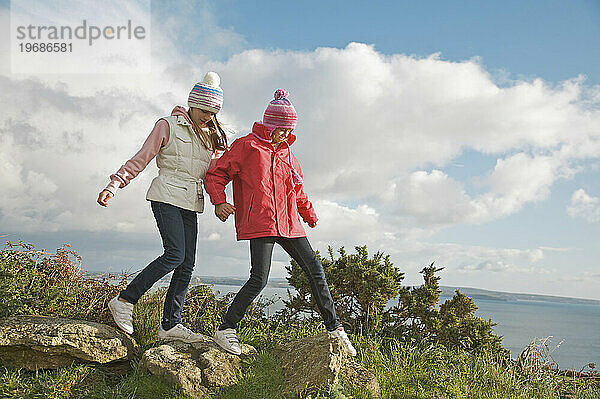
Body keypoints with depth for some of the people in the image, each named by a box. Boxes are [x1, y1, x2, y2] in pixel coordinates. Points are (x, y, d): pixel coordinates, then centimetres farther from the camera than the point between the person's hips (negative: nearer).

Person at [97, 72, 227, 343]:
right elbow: (140, 160, -1)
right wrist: (113, 185, -11)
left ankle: (170, 325, 5)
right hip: (167, 196, -6)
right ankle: (124, 301, -7)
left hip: (191, 204, 6)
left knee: (187, 264, -2)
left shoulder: (210, 135, 19)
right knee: (175, 254, -19)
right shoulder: (168, 126, 1)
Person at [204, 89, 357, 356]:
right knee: (259, 278, -16)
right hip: (260, 224, -7)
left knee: (315, 270, 5)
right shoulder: (247, 146, 1)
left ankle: (334, 327, 16)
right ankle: (225, 330, 0)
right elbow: (216, 174, 1)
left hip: (288, 224, 7)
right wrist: (219, 202, -14)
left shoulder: (286, 153, 20)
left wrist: (309, 215, 37)